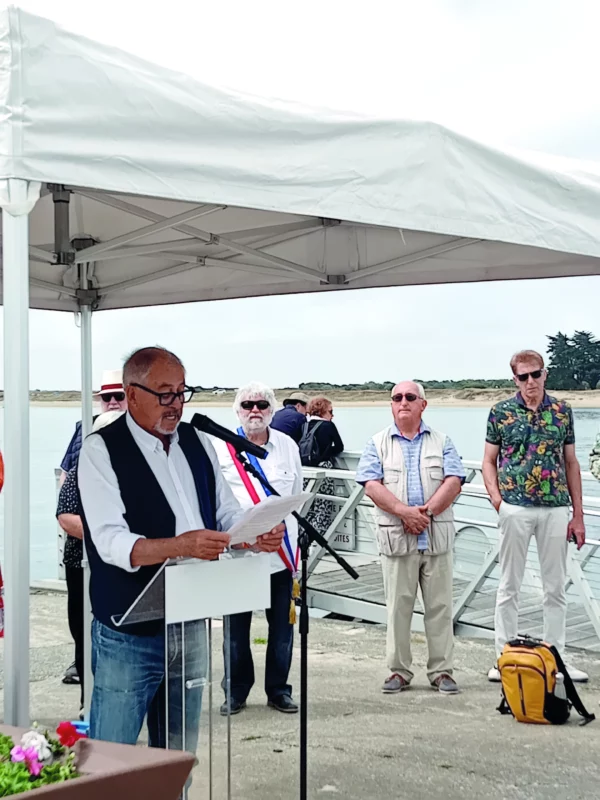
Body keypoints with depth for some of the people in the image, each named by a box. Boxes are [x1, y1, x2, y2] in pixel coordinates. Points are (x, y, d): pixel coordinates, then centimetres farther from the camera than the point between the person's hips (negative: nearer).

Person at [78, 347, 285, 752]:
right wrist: (181, 545, -35)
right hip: (129, 632, -5)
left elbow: (228, 513, 11)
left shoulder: (199, 443, 8)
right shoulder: (102, 450, -10)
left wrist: (259, 535, -11)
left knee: (179, 756, 17)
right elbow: (111, 542, -20)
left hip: (192, 624, 6)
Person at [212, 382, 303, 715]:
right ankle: (236, 690, 21)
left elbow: (296, 498, 16)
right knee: (236, 624, 5)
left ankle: (278, 688, 21)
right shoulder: (221, 446, 2)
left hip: (281, 552, 3)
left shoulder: (287, 446, 11)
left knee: (282, 622, 7)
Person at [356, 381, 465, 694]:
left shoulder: (441, 442, 11)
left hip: (437, 536, 1)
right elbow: (371, 485, -4)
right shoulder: (378, 443, 8)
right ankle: (399, 671, 13)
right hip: (396, 537, -1)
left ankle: (442, 671, 13)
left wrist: (426, 512, -14)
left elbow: (453, 482, -1)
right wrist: (405, 512, -16)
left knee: (440, 605, 4)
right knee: (398, 606, 3)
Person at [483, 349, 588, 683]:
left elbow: (571, 463, 9)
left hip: (556, 509, 2)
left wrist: (578, 514, 6)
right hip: (515, 508, -2)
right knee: (509, 586, 5)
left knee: (556, 587, 8)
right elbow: (489, 461, 6)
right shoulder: (501, 412, 2)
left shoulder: (562, 411, 7)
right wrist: (496, 498, -10)